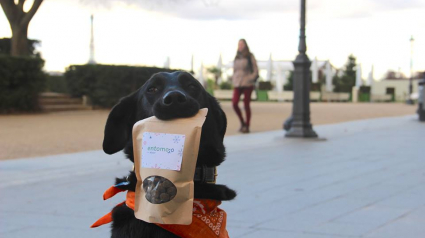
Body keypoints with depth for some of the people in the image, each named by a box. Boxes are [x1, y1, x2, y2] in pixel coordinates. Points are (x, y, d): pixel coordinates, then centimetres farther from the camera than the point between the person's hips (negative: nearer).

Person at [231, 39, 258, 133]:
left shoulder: (250, 56, 1)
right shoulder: (236, 57, 14)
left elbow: (255, 70, -1)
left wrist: (251, 79, -11)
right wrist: (233, 80, 11)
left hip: (247, 84, -4)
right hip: (237, 84, 4)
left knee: (246, 104, -2)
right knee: (234, 103, -10)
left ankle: (247, 126, 6)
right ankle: (242, 122, 9)